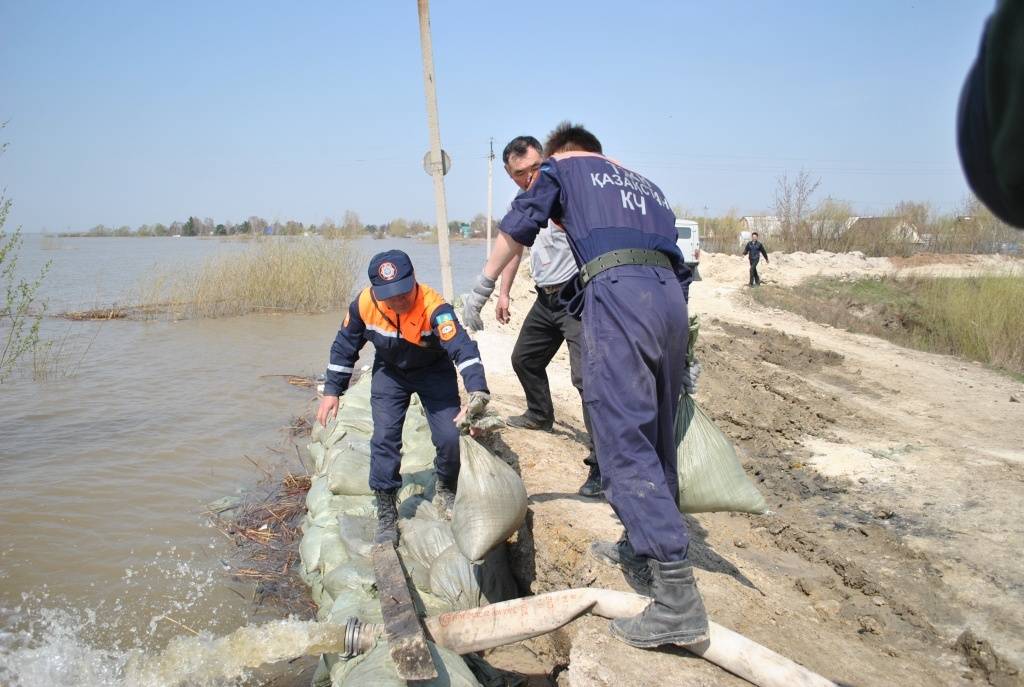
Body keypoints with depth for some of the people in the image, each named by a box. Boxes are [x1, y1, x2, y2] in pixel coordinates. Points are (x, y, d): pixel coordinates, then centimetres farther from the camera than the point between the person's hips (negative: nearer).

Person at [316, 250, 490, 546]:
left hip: (434, 372, -2)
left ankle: (445, 492, 22)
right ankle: (386, 514, 6)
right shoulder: (364, 304, -25)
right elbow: (345, 347, -7)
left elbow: (463, 348, -49)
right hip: (390, 373, 2)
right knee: (384, 439, -9)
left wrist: (478, 395, -63)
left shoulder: (433, 306, -37)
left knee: (450, 438, -10)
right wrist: (332, 391, -5)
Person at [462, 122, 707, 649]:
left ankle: (678, 600, -16)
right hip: (671, 294, 7)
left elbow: (517, 228, 11)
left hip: (616, 291, -7)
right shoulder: (644, 184, 34)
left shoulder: (563, 167, 20)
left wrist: (481, 290, 23)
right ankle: (641, 551, 30)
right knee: (655, 438, 17)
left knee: (625, 444, -11)